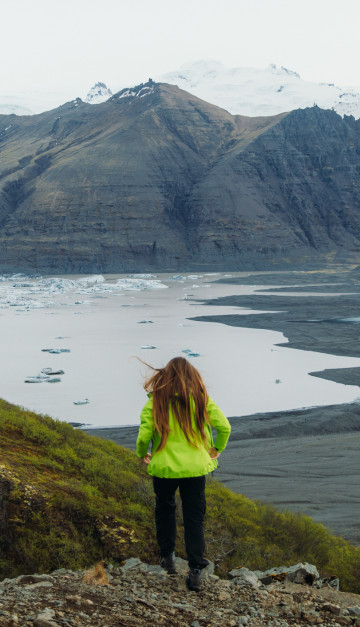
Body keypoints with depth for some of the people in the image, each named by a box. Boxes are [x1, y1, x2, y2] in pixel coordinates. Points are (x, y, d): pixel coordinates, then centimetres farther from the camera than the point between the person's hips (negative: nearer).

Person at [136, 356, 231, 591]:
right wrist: (217, 449, 15)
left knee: (165, 510, 24)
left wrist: (142, 454, 9)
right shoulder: (201, 399, -4)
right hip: (195, 466, 0)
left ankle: (168, 556, 32)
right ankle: (196, 571, 2)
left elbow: (144, 435, -12)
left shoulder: (155, 401, -8)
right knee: (194, 517, 7)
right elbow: (224, 426, -3)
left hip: (164, 466, 0)